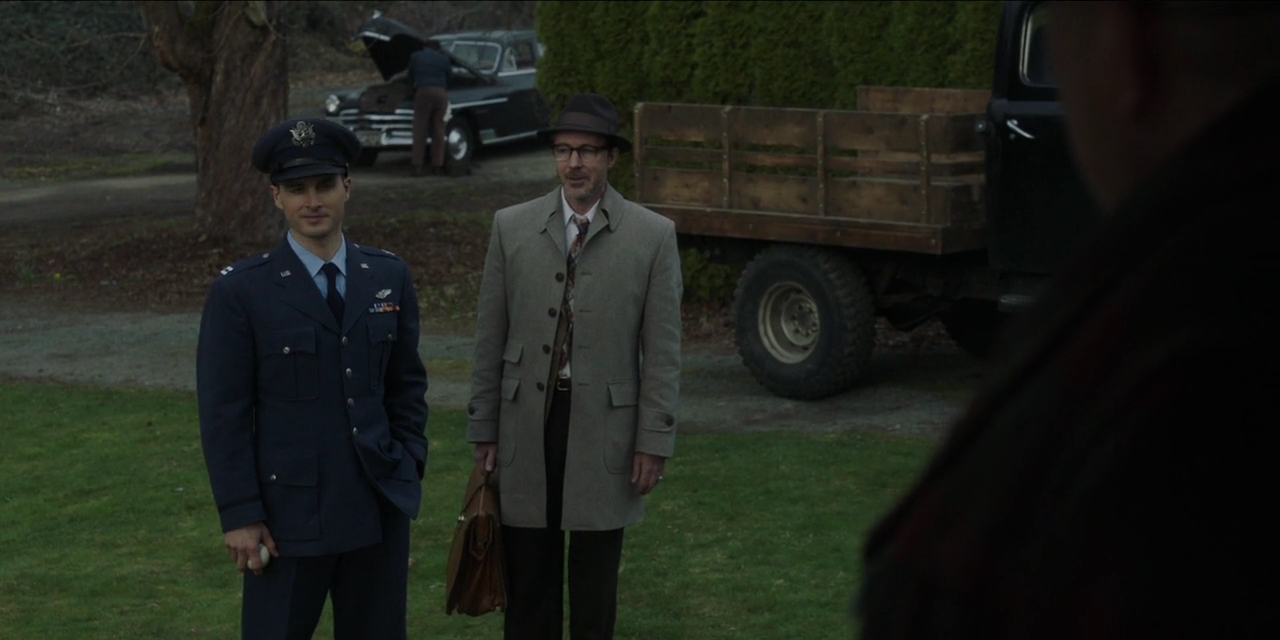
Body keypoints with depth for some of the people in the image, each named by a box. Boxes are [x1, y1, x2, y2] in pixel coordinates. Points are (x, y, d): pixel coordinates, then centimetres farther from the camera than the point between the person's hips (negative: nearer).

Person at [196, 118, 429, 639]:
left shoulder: (389, 277, 5)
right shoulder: (240, 291, -7)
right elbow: (224, 413, -7)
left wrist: (409, 469, 6)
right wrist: (240, 514, -10)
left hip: (380, 507, 4)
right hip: (289, 511, -4)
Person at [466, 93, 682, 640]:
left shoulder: (653, 236, -2)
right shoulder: (512, 227, 2)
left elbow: (662, 349, -2)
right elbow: (490, 338, 5)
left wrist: (654, 441, -5)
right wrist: (483, 428, 4)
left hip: (605, 425, -1)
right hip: (527, 419, 1)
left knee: (595, 575, 8)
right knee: (528, 571, 7)